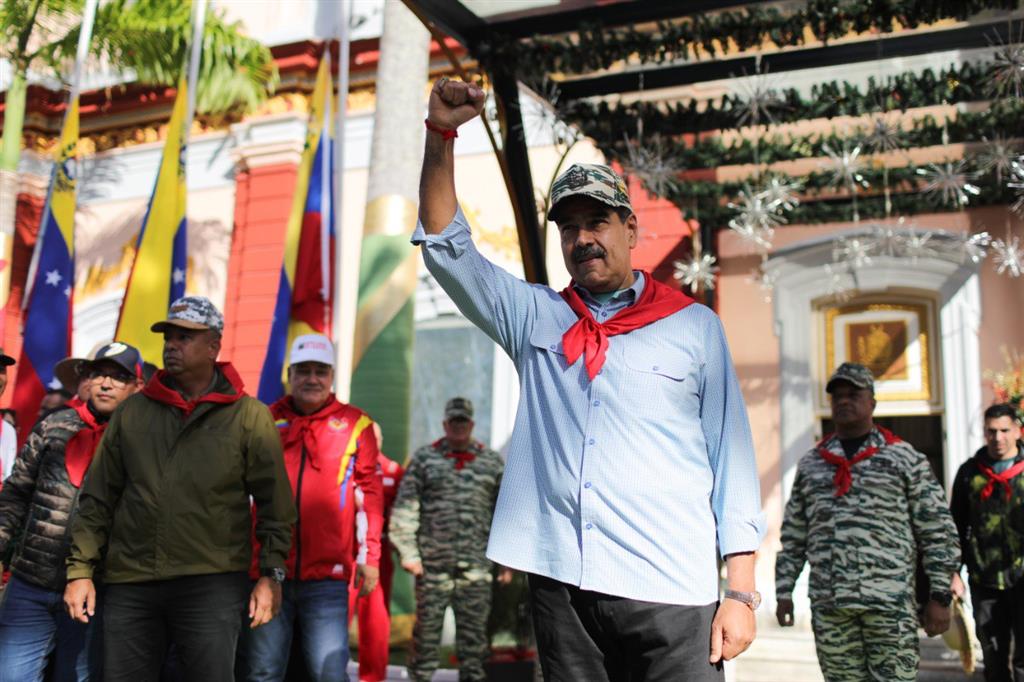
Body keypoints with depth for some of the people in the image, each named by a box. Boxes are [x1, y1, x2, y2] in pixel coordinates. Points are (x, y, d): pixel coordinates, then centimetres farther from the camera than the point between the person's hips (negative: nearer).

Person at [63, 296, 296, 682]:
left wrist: (271, 574, -7)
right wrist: (80, 570, 5)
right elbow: (97, 499, 11)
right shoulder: (132, 412, 11)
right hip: (129, 585, 4)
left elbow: (275, 503, 0)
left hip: (213, 584, -3)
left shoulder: (249, 415, 2)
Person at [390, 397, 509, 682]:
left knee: (474, 629, 5)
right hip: (432, 562, -1)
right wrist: (408, 552, -7)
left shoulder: (491, 461, 10)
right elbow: (405, 507, 1)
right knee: (427, 626, 5)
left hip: (477, 565, 1)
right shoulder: (424, 457, 6)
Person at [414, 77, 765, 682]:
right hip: (560, 584, 2)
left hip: (669, 593, -2)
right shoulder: (534, 316, 13)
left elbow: (732, 457, 4)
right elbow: (447, 245, 6)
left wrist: (741, 592, -2)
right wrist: (441, 135, -4)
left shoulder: (693, 326, 7)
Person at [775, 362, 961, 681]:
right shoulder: (810, 464, 16)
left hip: (890, 603, -3)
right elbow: (793, 536, 17)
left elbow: (938, 533, 3)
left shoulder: (905, 459, 6)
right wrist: (784, 592, 11)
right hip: (828, 606, 3)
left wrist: (940, 597, -3)